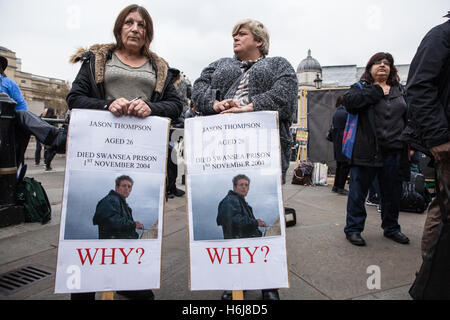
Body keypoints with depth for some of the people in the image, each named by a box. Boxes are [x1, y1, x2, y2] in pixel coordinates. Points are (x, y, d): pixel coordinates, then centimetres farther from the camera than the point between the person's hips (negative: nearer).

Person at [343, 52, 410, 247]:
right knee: (358, 192, 2)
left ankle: (391, 228, 32)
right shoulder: (361, 88, 5)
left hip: (394, 152, 5)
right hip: (366, 151, -4)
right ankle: (353, 229, 14)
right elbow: (349, 101, -18)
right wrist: (378, 91, -13)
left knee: (392, 193, 14)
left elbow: (408, 118, 21)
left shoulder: (399, 90, 18)